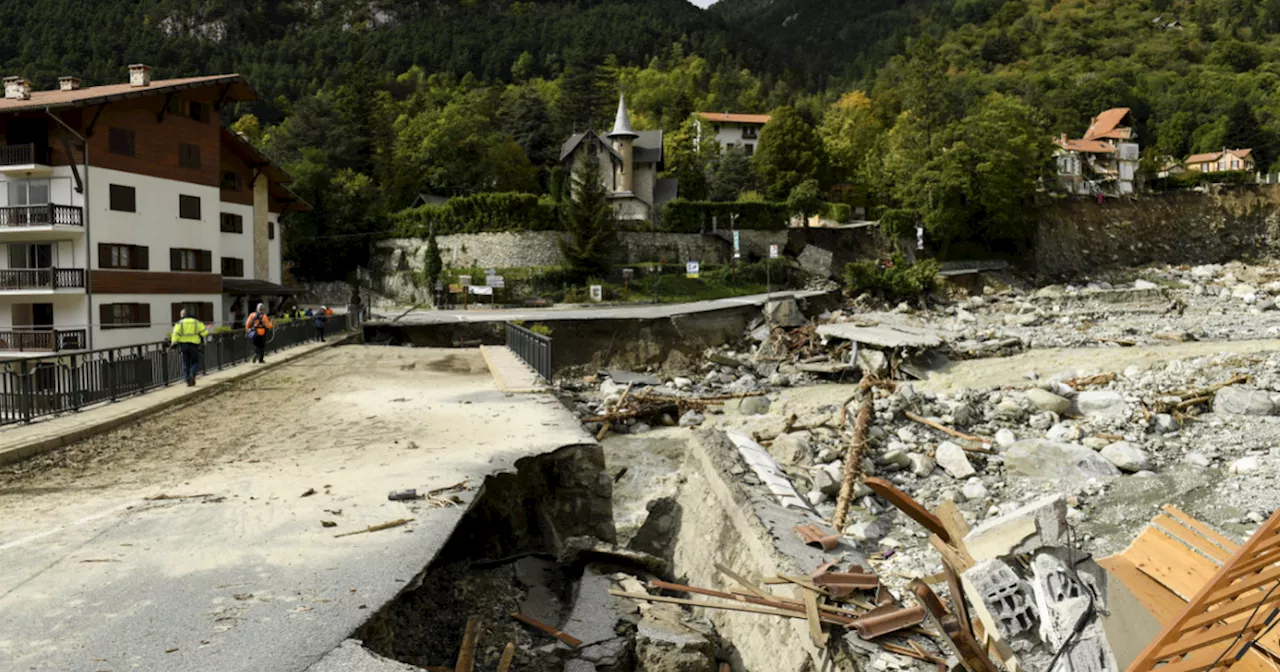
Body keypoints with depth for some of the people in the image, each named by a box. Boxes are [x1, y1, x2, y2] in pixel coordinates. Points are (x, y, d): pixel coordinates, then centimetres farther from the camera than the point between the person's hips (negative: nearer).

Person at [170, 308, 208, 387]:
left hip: (183, 345, 1)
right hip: (194, 345, -1)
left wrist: (173, 343, -9)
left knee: (186, 364, 10)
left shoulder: (179, 323, 3)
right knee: (195, 362, 10)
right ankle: (192, 375, -16)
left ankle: (188, 381, 5)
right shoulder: (196, 322, 5)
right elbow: (204, 332, -1)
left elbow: (176, 334, -10)